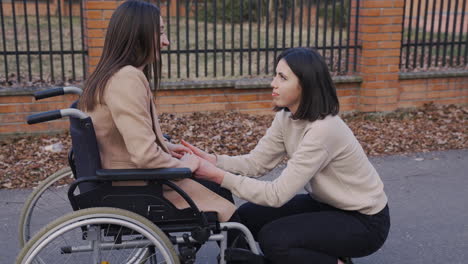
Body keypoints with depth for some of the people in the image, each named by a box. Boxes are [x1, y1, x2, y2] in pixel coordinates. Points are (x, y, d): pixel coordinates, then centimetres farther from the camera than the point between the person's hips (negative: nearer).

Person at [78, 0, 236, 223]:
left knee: (218, 188, 15)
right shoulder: (127, 79, -25)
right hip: (135, 188, -10)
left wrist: (166, 147, 10)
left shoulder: (114, 73, 7)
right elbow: (146, 157, -29)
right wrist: (184, 165, -13)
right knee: (223, 206, 2)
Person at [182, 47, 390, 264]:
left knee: (273, 239, -24)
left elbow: (278, 194, -32)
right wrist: (213, 160, -22)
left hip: (364, 220, -8)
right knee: (248, 216, 0)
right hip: (327, 204, 8)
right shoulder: (286, 118, -6)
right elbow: (255, 162, -6)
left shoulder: (322, 130, -32)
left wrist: (219, 176, -32)